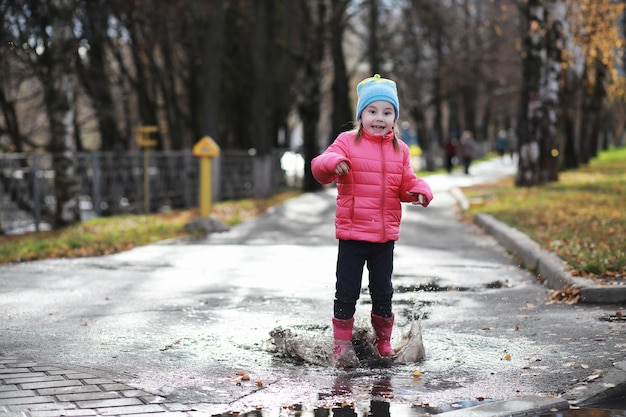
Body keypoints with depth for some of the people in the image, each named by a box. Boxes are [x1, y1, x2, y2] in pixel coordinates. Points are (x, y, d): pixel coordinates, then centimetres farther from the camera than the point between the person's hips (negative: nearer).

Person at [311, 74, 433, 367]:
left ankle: (383, 340, 31)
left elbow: (407, 184, 11)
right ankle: (341, 345, 14)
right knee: (347, 290, 2)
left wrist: (420, 192, -11)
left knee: (383, 289, 14)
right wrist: (333, 162, -33)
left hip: (386, 234, 3)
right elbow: (319, 168, -11)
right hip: (352, 232, -3)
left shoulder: (399, 149, 7)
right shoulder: (348, 142, -4)